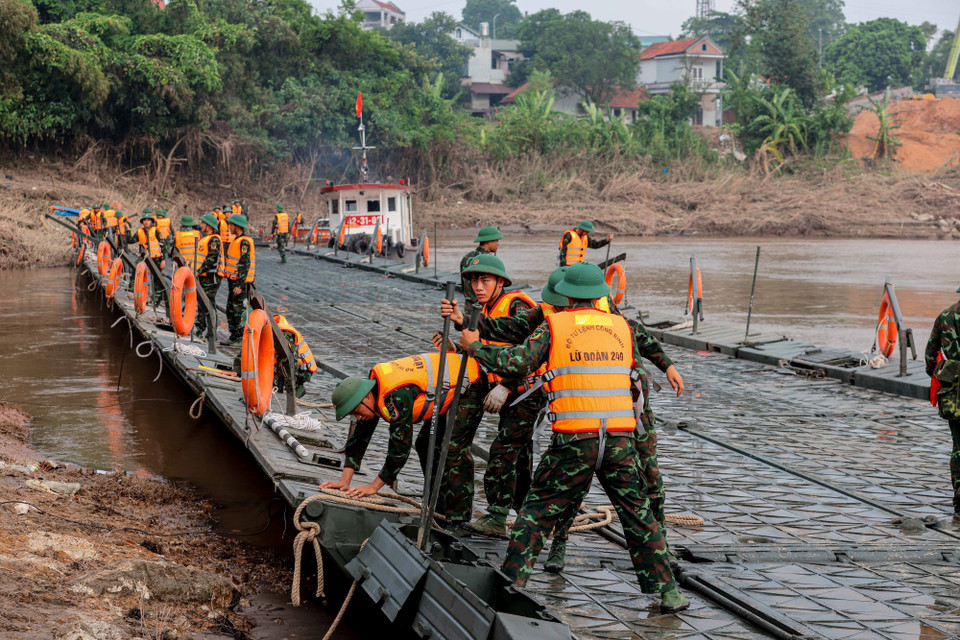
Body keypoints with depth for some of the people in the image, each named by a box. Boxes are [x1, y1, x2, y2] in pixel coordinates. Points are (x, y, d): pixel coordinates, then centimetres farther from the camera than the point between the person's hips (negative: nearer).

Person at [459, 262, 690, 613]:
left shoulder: (554, 325, 1)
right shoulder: (622, 327, 12)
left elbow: (516, 363, -5)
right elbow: (635, 383, 17)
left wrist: (475, 346, 10)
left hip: (574, 439, -2)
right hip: (620, 439, 3)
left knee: (537, 511, 10)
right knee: (638, 514, 14)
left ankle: (511, 584, 7)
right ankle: (667, 592, 16)